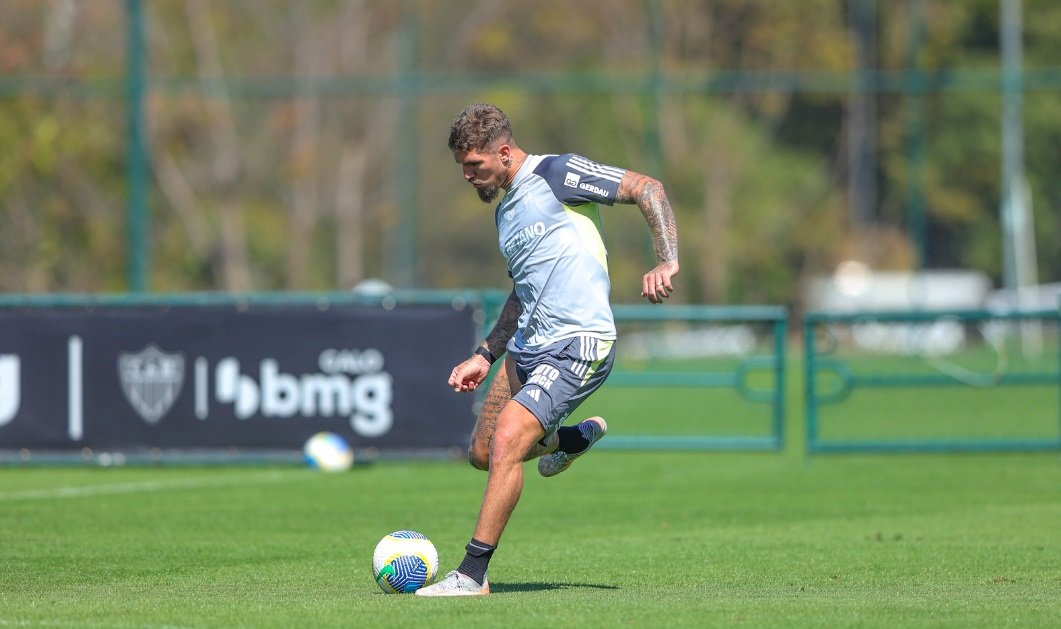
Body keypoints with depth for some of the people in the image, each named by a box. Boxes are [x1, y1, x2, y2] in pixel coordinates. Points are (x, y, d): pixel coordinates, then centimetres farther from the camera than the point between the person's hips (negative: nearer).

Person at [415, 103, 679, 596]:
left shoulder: (554, 174, -8)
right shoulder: (505, 210, 18)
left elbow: (647, 189, -10)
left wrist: (667, 261, -23)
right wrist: (485, 356, 24)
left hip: (577, 345, -9)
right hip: (526, 347, 9)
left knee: (506, 443, -21)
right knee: (483, 454, 12)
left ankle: (472, 574, -17)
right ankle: (574, 437, 38)